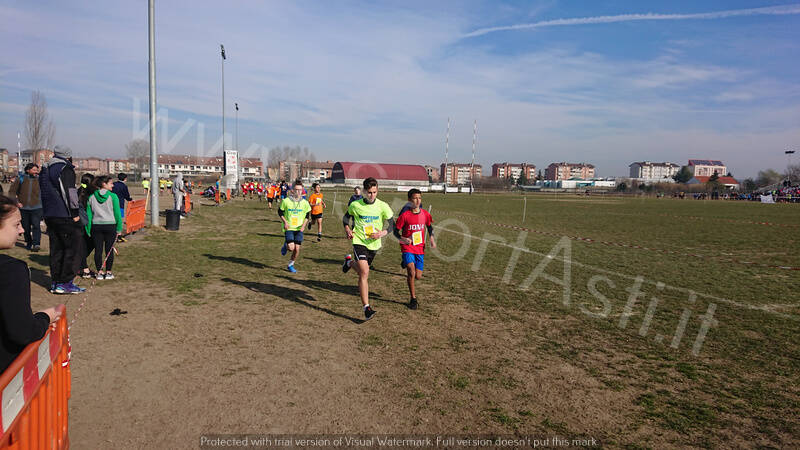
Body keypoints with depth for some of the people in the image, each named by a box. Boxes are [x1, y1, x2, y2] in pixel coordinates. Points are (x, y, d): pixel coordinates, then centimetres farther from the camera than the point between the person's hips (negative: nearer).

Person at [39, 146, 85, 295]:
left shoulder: (44, 170, 18)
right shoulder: (65, 168, -9)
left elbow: (43, 193, 23)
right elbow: (69, 192, -17)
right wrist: (75, 213, -14)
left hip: (49, 215, 8)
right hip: (65, 216, -8)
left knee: (56, 249, 13)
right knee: (72, 248, -3)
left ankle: (55, 282, 15)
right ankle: (65, 283, -5)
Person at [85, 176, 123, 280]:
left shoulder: (91, 197, 5)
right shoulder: (113, 196, -5)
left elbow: (88, 215, 6)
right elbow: (117, 214, -6)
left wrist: (88, 230, 11)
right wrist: (119, 228, 1)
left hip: (96, 226, 3)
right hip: (110, 226, -3)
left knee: (98, 250, 7)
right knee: (109, 250, 4)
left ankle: (100, 272, 11)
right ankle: (108, 272, 9)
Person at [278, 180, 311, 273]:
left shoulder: (304, 202, 0)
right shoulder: (286, 201, -7)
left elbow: (307, 216, 10)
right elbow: (280, 212, 5)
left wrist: (303, 225, -5)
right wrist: (285, 222, -9)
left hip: (299, 229, 3)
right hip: (288, 228, -2)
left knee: (297, 249, -1)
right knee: (291, 248, -16)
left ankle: (290, 265, 22)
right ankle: (285, 245, 21)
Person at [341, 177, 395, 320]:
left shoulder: (383, 206, -7)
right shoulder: (355, 205, -7)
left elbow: (392, 224, 0)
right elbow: (346, 217, 13)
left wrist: (383, 233, -18)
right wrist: (347, 229, -6)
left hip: (374, 243, 3)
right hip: (359, 242, -3)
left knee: (362, 271, 21)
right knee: (364, 273, -18)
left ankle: (349, 262, 56)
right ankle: (366, 307, -13)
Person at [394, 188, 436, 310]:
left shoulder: (425, 214, 0)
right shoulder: (404, 215, -11)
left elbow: (429, 226, 18)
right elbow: (396, 231, -3)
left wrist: (432, 239, 3)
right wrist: (402, 239, -22)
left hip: (420, 248, 4)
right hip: (407, 248, -4)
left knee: (418, 276, 3)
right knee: (411, 273, -18)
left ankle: (406, 264, 37)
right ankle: (413, 299, -1)